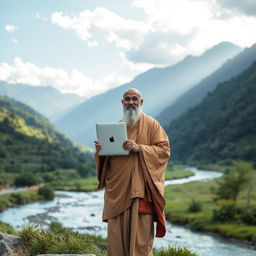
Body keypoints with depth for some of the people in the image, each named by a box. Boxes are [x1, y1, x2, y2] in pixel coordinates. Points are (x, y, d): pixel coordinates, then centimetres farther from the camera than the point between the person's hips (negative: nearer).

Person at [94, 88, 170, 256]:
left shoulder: (151, 124, 3)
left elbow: (164, 150, -6)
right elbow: (106, 157, 20)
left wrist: (139, 148, -18)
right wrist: (100, 151, -4)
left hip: (140, 188, -4)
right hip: (118, 189, 4)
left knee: (141, 233, -7)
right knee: (117, 232, 2)